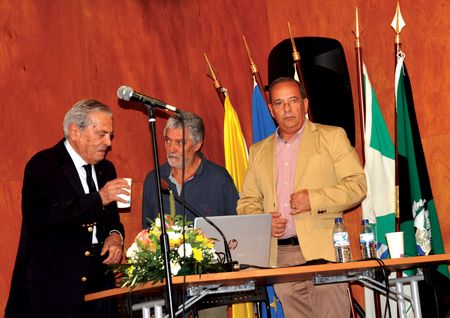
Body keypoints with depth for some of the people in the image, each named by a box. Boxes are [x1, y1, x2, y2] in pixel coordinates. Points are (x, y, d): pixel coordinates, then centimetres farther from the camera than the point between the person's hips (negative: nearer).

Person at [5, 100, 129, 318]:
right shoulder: (42, 165, -7)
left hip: (99, 283, 6)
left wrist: (115, 235, -1)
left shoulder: (106, 169, 15)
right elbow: (42, 218, -22)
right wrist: (98, 199, -22)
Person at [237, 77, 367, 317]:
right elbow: (247, 202, 19)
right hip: (280, 256, 3)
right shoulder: (258, 151, 19)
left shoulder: (332, 137, 8)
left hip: (322, 251, -3)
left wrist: (314, 199, -13)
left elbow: (357, 185, 0)